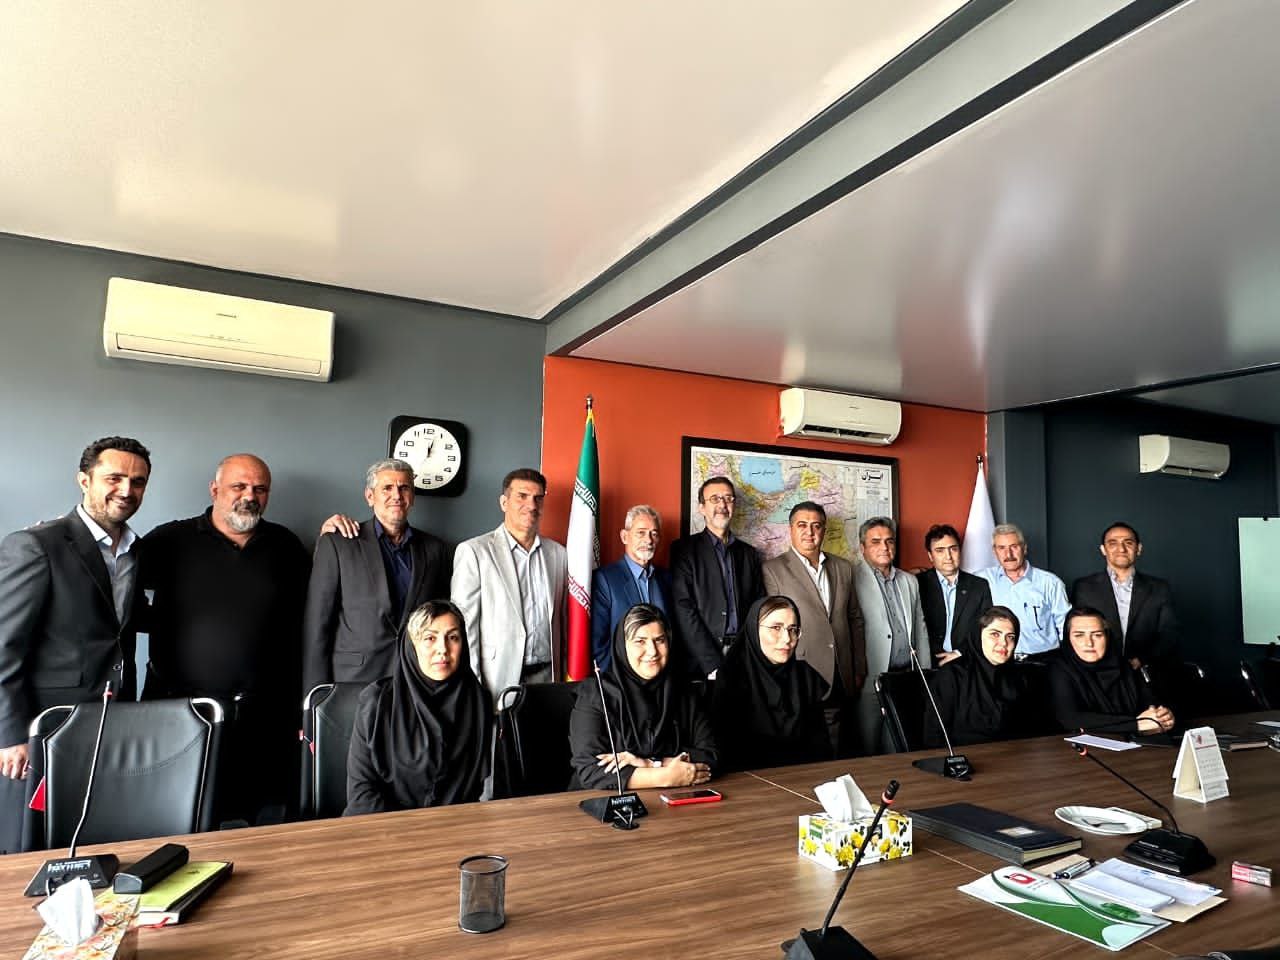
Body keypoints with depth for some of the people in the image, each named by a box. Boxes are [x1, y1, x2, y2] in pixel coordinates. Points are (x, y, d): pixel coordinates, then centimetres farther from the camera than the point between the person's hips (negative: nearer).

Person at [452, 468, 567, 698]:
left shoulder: (558, 554, 8)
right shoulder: (473, 551, -4)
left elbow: (563, 622, 12)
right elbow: (464, 624, -6)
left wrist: (566, 678, 11)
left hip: (547, 676, 3)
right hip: (497, 680, -3)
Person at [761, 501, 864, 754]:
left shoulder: (843, 568, 13)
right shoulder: (772, 570, -3)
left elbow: (855, 620, 16)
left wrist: (859, 671, 14)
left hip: (840, 684, 4)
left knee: (837, 756, 7)